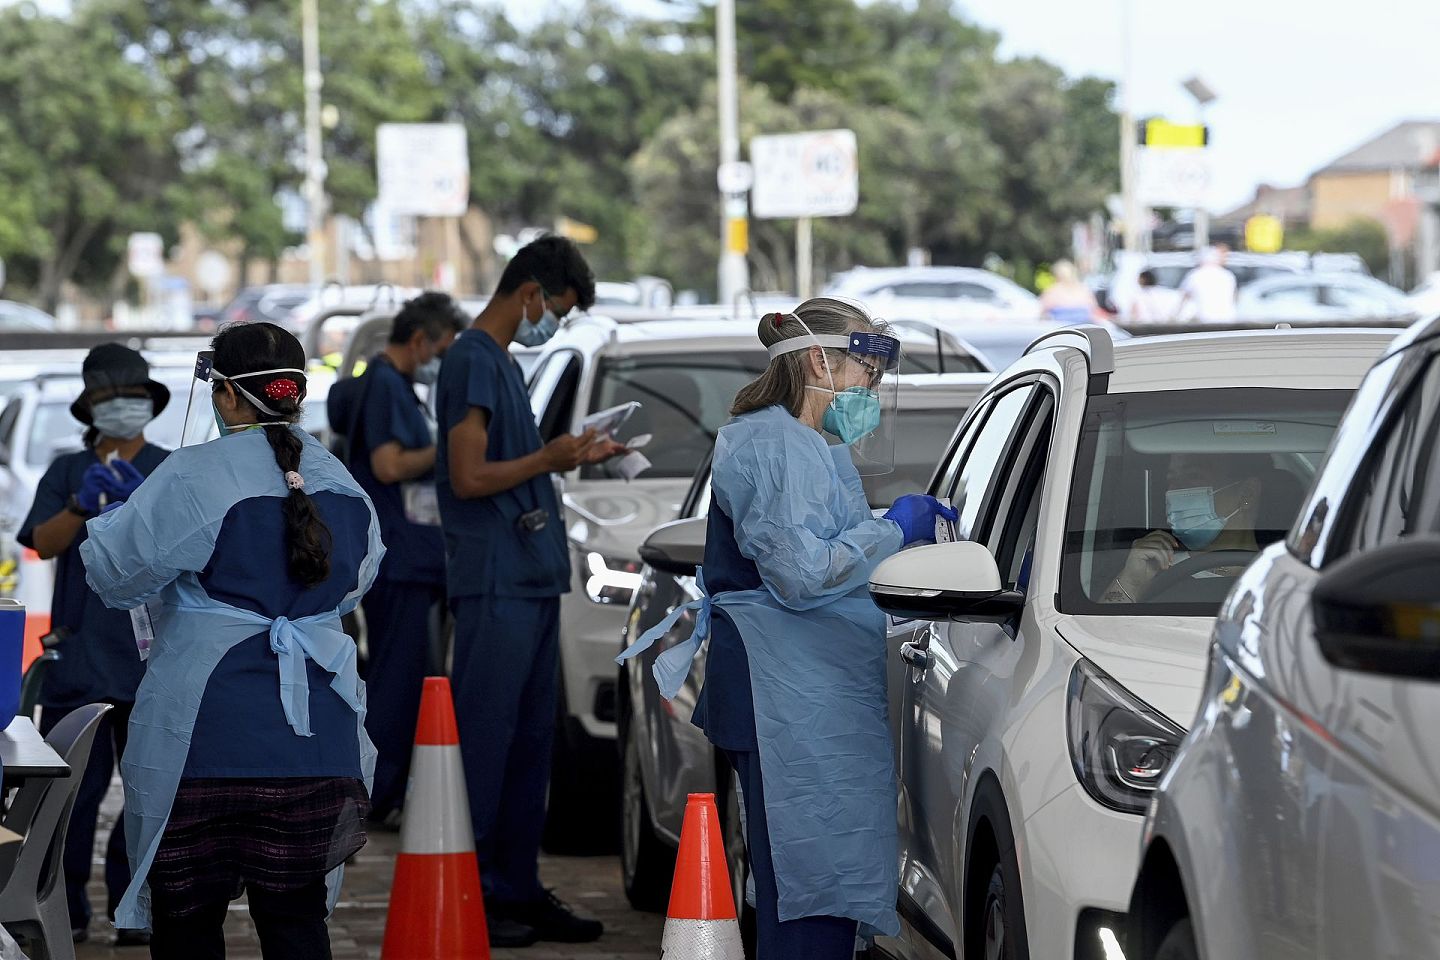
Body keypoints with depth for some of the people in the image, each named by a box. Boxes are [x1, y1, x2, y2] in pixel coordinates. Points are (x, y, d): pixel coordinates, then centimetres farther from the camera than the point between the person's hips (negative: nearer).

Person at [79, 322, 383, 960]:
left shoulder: (194, 477, -11)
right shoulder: (341, 484, 9)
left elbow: (116, 572, -5)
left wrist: (104, 525, 17)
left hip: (206, 734, -5)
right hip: (315, 734, 5)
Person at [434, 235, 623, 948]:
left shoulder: (502, 362, 20)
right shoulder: (473, 360, -10)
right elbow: (469, 478, -17)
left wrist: (574, 458, 15)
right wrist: (549, 459, -9)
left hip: (532, 581, 10)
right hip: (495, 586, -10)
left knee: (530, 740, 10)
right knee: (487, 739, -7)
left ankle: (519, 891, 14)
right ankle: (471, 895, -5)